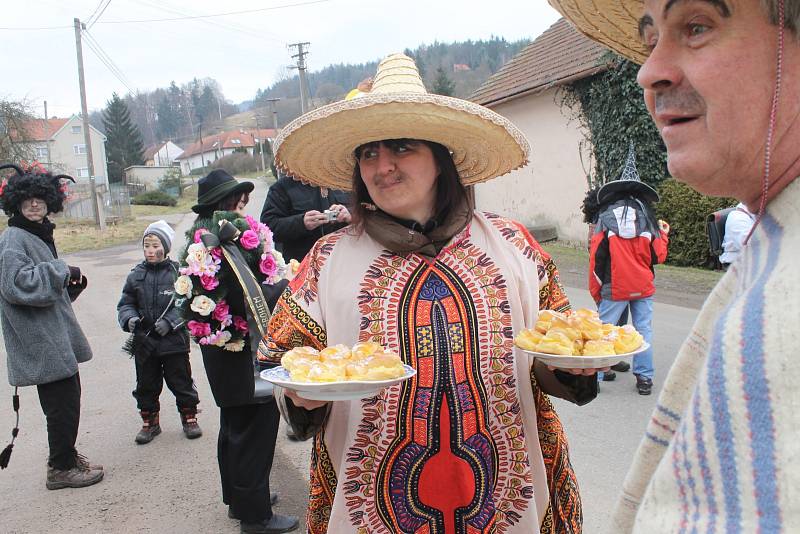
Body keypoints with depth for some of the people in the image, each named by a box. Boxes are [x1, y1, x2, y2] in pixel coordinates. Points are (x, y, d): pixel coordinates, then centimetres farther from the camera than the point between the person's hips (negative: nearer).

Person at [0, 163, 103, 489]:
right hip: (41, 340, -9)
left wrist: (72, 283, 4)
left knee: (66, 398, 16)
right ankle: (62, 468, 11)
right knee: (63, 401, -3)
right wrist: (61, 272, -19)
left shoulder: (40, 235, 15)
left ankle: (65, 456, 30)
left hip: (55, 337, 9)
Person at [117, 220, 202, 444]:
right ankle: (149, 422, 30)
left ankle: (189, 417, 26)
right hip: (144, 341, 3)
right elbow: (125, 304, 9)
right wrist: (129, 319, -10)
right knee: (146, 384, 14)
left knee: (181, 381, 8)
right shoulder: (136, 275, 2)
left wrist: (169, 321, -19)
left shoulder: (177, 272, -9)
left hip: (174, 339, -3)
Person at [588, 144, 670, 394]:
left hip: (614, 288, -1)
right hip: (643, 287, 2)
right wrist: (664, 235, 21)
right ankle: (644, 378, 13)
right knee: (644, 329, 9)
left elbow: (596, 256, -4)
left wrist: (595, 290, 4)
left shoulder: (606, 217, -2)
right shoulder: (647, 217, 1)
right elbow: (658, 256, 1)